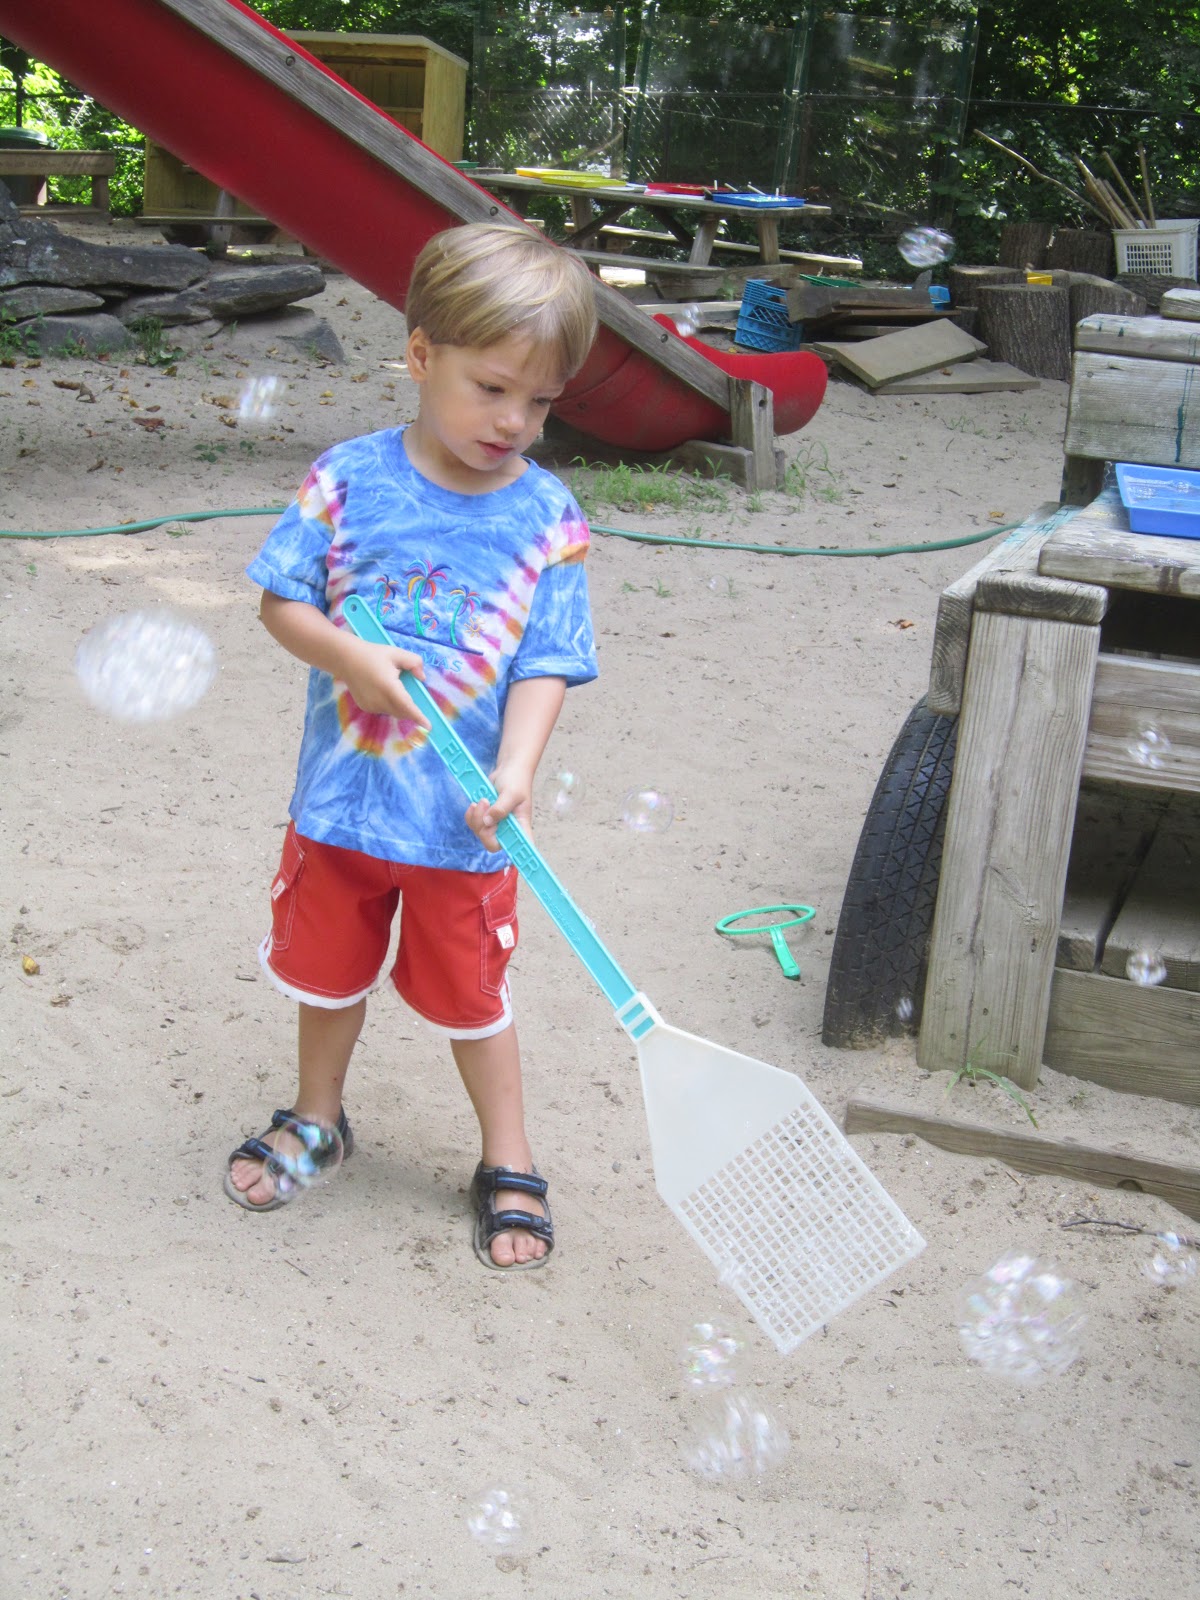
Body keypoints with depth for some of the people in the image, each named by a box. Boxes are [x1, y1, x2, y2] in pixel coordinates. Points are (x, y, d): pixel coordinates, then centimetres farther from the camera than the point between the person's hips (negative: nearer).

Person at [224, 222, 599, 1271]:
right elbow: (281, 599, -3)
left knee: (471, 995, 12)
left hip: (462, 820, -2)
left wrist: (513, 773, -26)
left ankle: (508, 1166, 32)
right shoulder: (351, 479, -8)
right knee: (330, 970, 21)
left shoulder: (546, 519, -9)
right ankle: (316, 1120, 46)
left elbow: (546, 667, -11)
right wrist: (354, 658, -21)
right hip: (341, 798, 2)